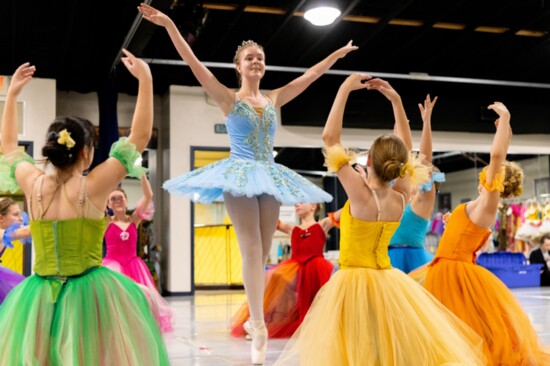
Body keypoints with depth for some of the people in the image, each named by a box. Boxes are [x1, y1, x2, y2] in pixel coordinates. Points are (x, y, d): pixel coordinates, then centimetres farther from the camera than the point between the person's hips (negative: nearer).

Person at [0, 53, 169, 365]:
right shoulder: (92, 187, -12)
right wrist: (146, 78, -4)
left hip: (41, 298, 4)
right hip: (88, 294, -4)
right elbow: (141, 135, -8)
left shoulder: (34, 185, -1)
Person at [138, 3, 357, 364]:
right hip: (239, 175, -5)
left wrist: (339, 53, 25)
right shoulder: (228, 98, 2)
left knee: (263, 254, 4)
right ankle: (259, 326, -19)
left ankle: (256, 320, 11)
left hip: (270, 177, 5)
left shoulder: (273, 99, 13)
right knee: (252, 250, -15)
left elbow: (310, 75, 20)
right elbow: (194, 63, -7)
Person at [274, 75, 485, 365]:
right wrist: (395, 100, 9)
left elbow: (329, 137, -17)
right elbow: (405, 148, 9)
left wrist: (345, 89, -10)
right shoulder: (401, 199, -6)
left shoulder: (360, 194, -19)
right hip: (387, 281, 5)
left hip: (353, 282, -5)